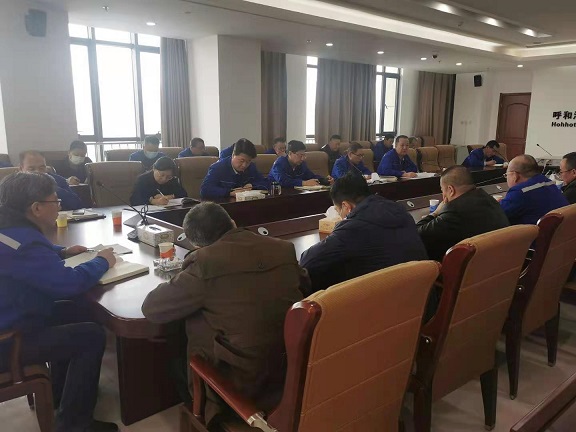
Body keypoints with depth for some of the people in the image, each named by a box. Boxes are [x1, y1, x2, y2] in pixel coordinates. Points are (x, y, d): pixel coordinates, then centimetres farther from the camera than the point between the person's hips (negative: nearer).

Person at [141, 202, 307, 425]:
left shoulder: (205, 262, -20)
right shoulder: (284, 248, -5)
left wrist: (181, 281, 8)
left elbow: (151, 308, -8)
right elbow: (304, 284, 15)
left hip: (244, 381, -5)